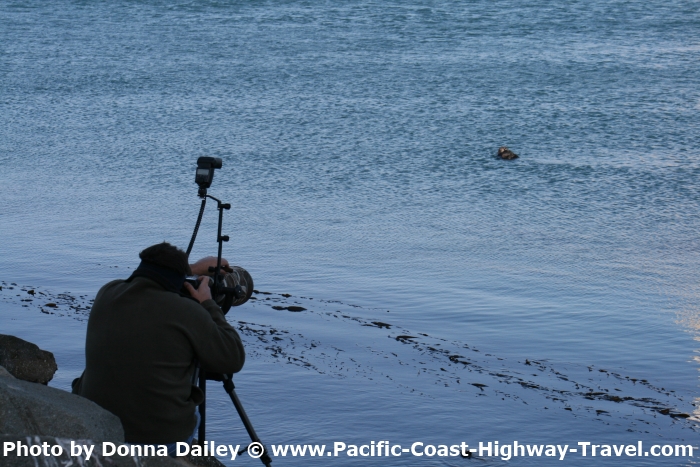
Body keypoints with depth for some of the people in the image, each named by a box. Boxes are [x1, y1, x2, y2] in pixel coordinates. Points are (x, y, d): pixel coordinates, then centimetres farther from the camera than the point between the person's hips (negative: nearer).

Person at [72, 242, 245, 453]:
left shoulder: (107, 295, 1)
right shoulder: (187, 313, -14)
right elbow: (233, 360, -4)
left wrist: (192, 269, 33)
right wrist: (209, 305, 6)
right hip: (163, 439, -4)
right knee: (190, 416, 31)